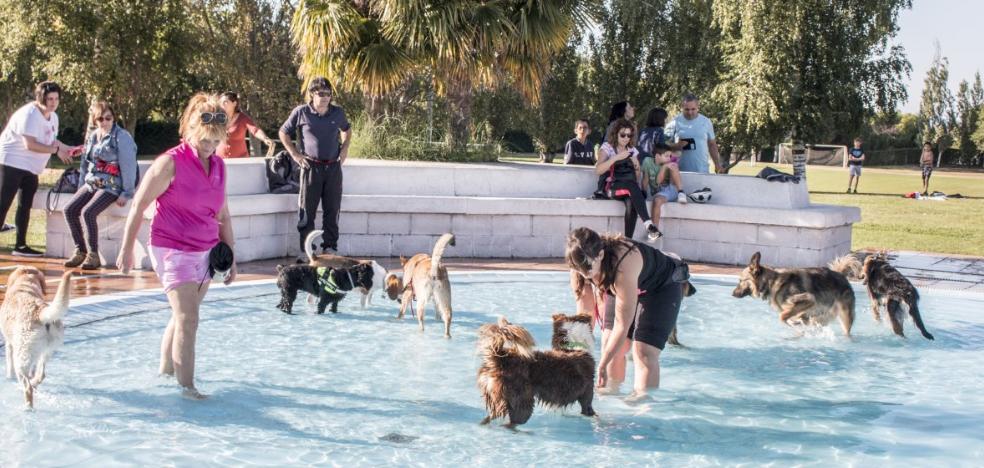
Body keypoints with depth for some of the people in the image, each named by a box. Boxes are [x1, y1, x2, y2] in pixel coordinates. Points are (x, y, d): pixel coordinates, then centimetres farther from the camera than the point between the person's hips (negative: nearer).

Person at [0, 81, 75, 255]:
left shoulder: (53, 117, 8)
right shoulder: (30, 114, -20)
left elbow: (50, 140, 19)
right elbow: (30, 144, -26)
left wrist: (69, 149, 6)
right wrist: (56, 150, -23)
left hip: (30, 168, 9)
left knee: (25, 205, 12)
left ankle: (20, 245, 19)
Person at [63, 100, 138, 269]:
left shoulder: (122, 137, -9)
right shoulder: (92, 137, 14)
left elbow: (128, 166, -12)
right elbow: (85, 163, 21)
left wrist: (126, 193, -16)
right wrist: (81, 187, 14)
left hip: (111, 186, -7)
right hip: (92, 184, 7)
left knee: (88, 212, -25)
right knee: (69, 210, -9)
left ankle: (93, 256, -14)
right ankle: (80, 251, 3)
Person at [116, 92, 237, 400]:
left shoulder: (218, 166, 7)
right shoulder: (170, 163, -12)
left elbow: (223, 215, 16)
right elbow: (139, 206, -6)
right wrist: (126, 250, -3)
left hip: (206, 252, 6)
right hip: (173, 251, -6)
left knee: (183, 316, 14)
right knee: (188, 320, -11)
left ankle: (165, 371, 31)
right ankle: (186, 387, -5)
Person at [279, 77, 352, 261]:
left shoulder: (338, 113, 4)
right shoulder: (301, 112, -4)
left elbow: (347, 130, 25)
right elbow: (283, 133, 7)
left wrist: (344, 148, 10)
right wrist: (295, 154, 0)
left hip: (333, 167, 3)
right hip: (311, 167, -3)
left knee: (332, 210, 6)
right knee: (307, 211, -2)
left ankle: (330, 249, 14)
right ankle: (305, 251, 2)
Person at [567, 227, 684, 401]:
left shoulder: (623, 265, -44)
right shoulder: (580, 266, -24)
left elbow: (623, 325, -37)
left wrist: (602, 366, -32)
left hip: (662, 289, -6)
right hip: (629, 288, 6)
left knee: (643, 352, -19)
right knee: (609, 345, -1)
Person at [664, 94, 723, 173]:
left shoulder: (706, 122, 9)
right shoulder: (675, 123, 2)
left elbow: (712, 145, 16)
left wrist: (717, 164, 7)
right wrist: (676, 146, -18)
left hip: (702, 171, 2)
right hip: (681, 171, -2)